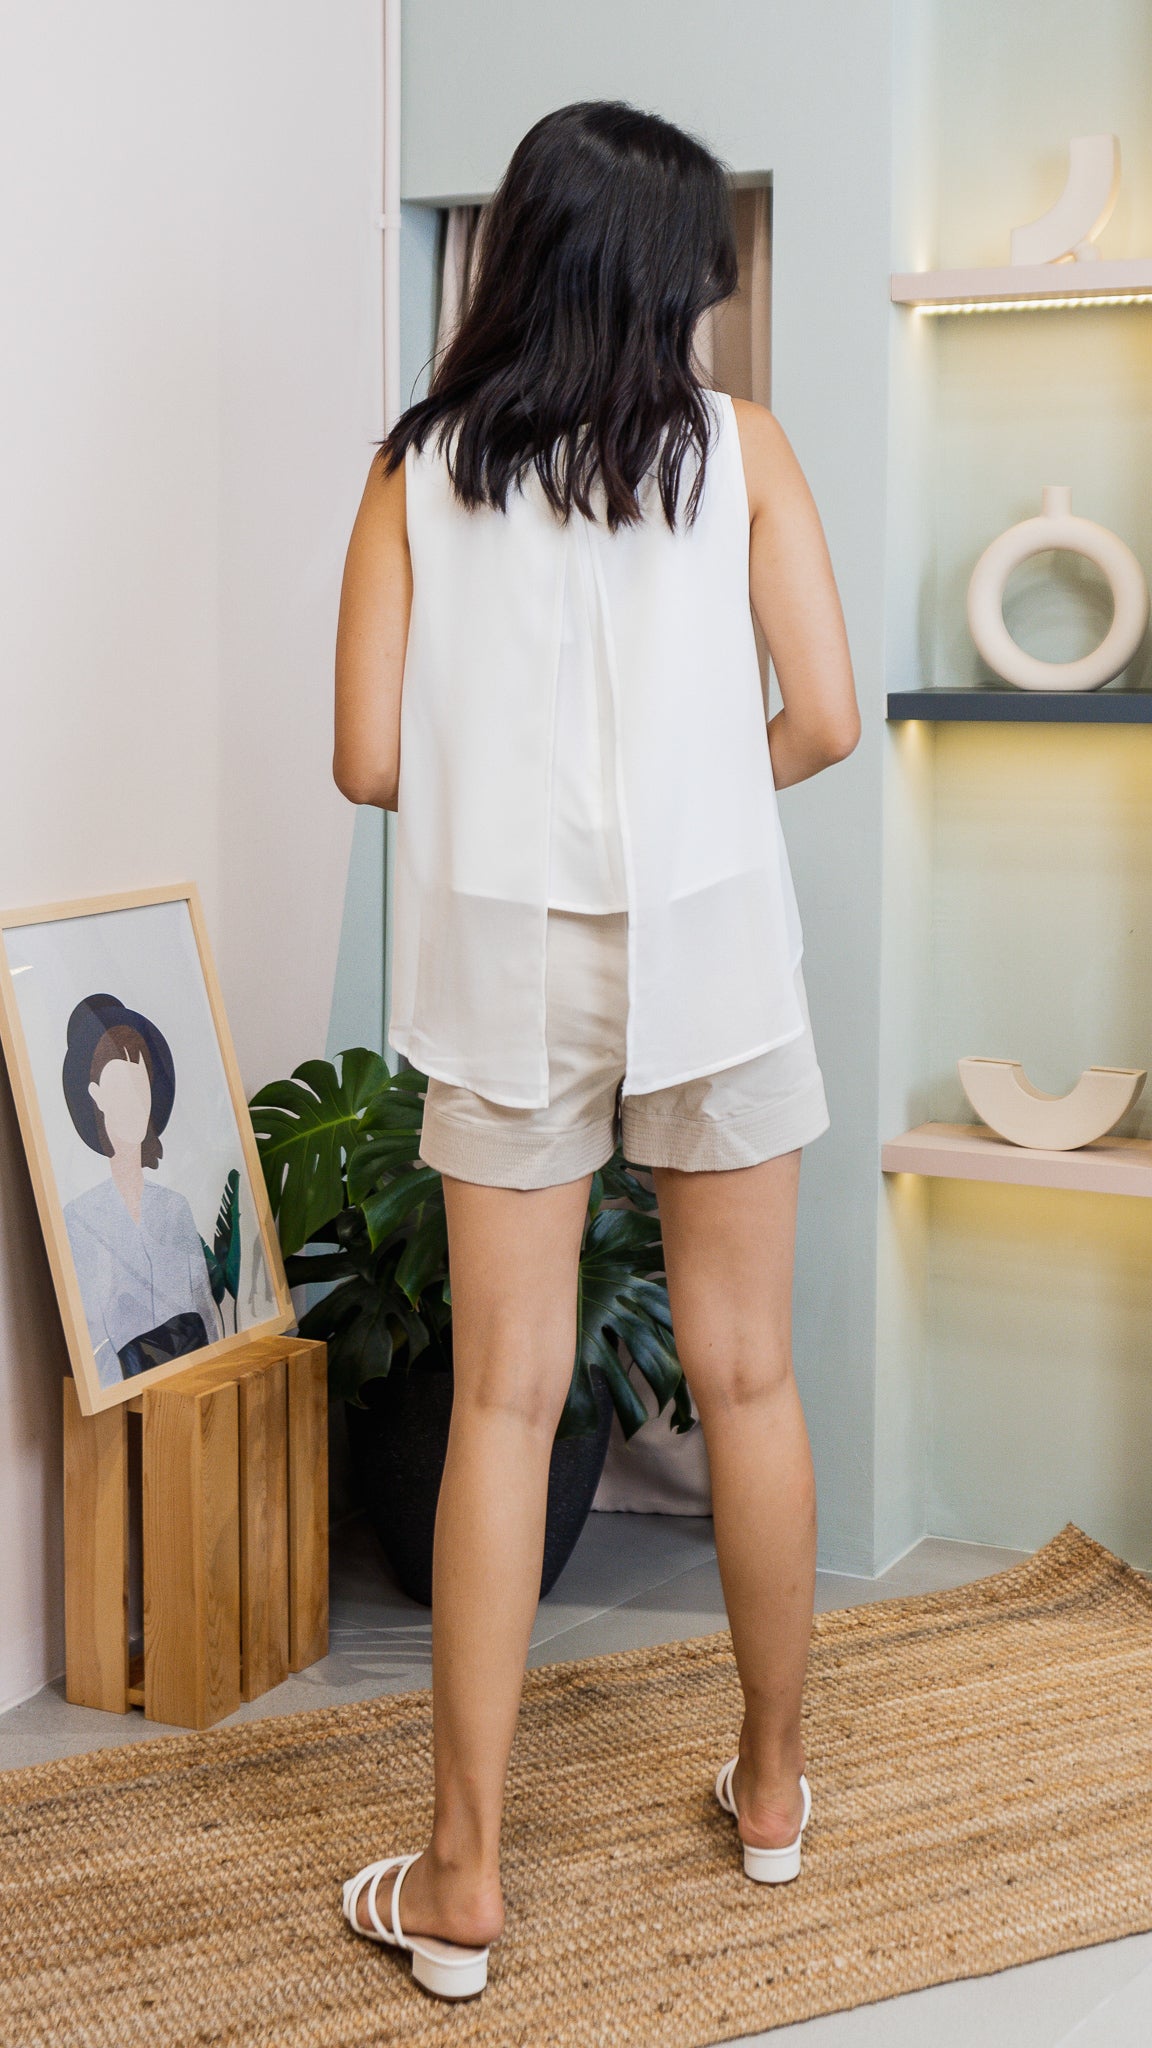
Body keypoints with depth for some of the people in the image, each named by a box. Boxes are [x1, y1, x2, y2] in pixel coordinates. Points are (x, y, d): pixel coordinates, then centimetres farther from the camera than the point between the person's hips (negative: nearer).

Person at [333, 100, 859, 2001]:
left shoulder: (419, 467, 1)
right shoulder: (741, 447, -1)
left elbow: (369, 757, -1)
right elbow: (824, 719, -4)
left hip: (508, 966, 0)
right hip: (712, 951, 0)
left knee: (504, 1400, 4)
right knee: (748, 1378, 13)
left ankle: (463, 1874, 7)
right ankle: (774, 1784, 28)